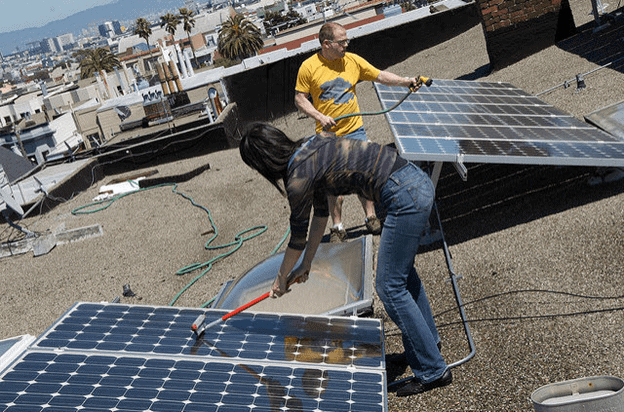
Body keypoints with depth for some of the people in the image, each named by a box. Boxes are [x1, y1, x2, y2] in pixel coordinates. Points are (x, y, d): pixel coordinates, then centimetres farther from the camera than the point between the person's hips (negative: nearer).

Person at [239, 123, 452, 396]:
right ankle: (428, 339, 42)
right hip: (418, 180, 10)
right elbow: (321, 212, 22)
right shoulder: (310, 148, 13)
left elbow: (298, 238, 1)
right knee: (402, 271, 24)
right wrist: (306, 264, 28)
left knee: (390, 286, 1)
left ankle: (433, 371, 13)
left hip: (405, 197, -10)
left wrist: (281, 279, 19)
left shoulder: (299, 176, -13)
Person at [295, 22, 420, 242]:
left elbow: (380, 76, 6)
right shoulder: (308, 67, -7)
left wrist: (405, 81, -7)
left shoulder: (352, 60, 1)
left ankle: (370, 216, 25)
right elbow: (300, 99, -3)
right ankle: (337, 227, 20)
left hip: (355, 131, 2)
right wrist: (320, 116, -16)